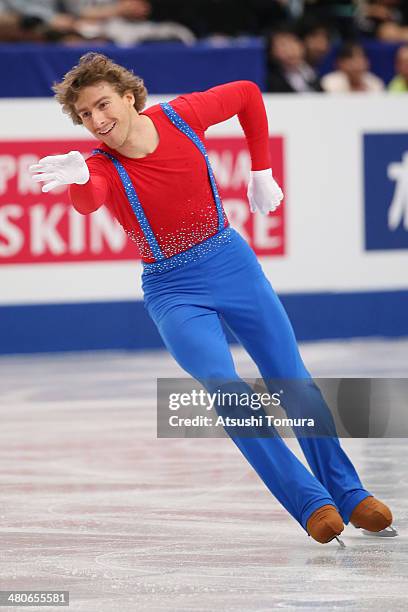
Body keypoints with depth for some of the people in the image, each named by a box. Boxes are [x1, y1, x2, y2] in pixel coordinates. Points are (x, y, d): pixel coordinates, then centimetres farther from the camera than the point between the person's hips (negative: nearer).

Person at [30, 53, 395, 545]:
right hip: (174, 292, -2)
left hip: (232, 263, 3)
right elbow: (88, 201, -42)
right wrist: (78, 178, -64)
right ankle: (311, 503, -19)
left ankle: (349, 494, 18)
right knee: (225, 386, -23)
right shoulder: (102, 168, -17)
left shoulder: (181, 116, -11)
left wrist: (260, 172, 10)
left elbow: (247, 95, 7)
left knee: (295, 384, 4)